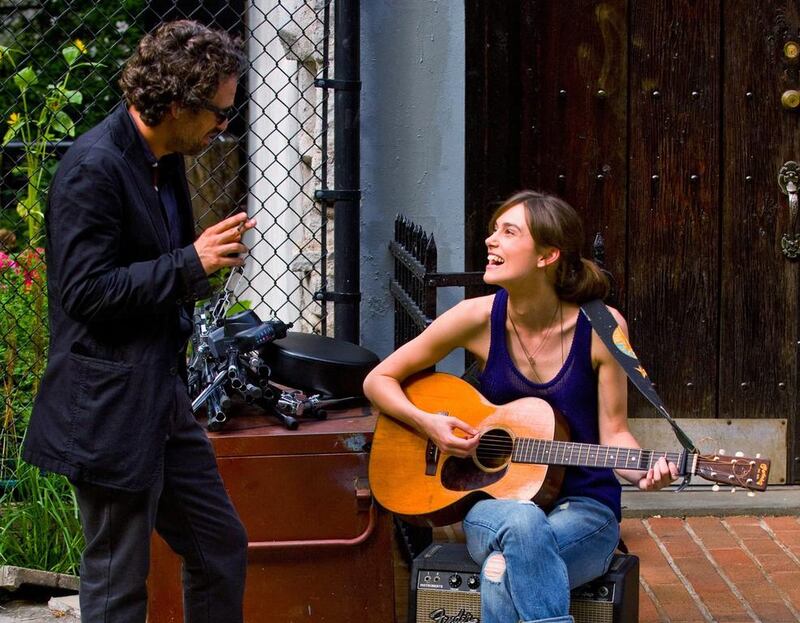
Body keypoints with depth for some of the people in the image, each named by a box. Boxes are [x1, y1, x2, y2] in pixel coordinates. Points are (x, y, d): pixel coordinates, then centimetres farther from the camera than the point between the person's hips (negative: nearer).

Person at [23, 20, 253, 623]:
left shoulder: (166, 161, 10)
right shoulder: (94, 167, -19)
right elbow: (86, 291, -22)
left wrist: (210, 254, 7)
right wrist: (191, 263, -20)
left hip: (165, 402, 10)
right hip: (110, 410, -10)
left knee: (223, 548, 16)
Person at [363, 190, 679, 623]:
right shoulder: (478, 319, -5)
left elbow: (612, 434, -3)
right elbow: (379, 380, 6)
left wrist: (643, 472, -23)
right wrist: (427, 423, -12)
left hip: (583, 509, -1)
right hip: (495, 501, 2)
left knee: (503, 571, -35)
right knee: (524, 524, -37)